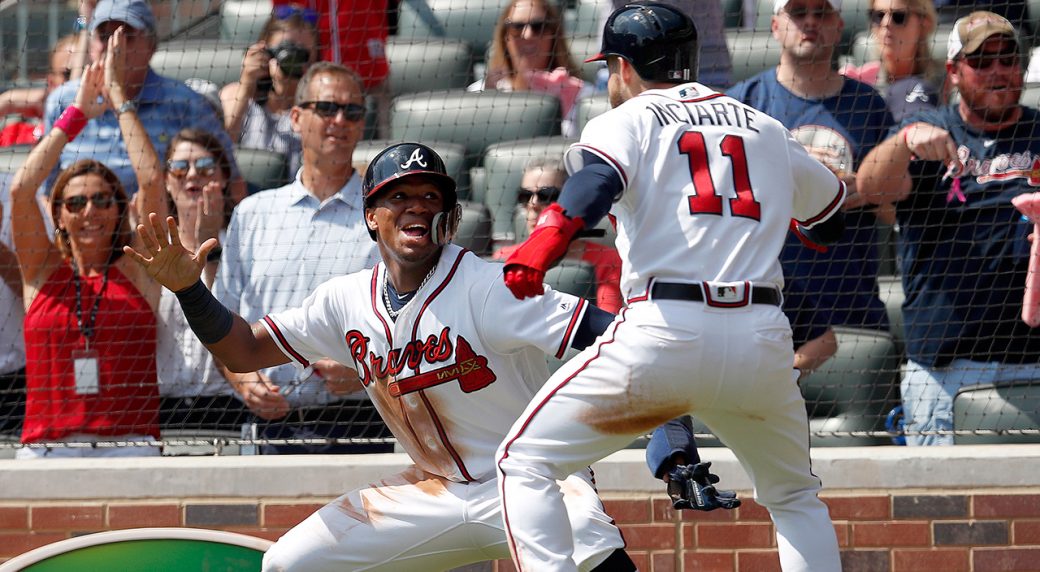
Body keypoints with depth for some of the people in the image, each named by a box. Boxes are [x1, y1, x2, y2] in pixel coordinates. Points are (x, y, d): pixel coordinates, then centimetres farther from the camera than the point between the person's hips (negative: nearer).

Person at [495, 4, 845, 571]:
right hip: (762, 341, 4)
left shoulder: (627, 121, 8)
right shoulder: (767, 130, 21)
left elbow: (597, 181, -15)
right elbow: (832, 220, 33)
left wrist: (545, 241, -32)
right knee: (795, 498, 25)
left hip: (662, 332, -4)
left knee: (525, 461, 7)